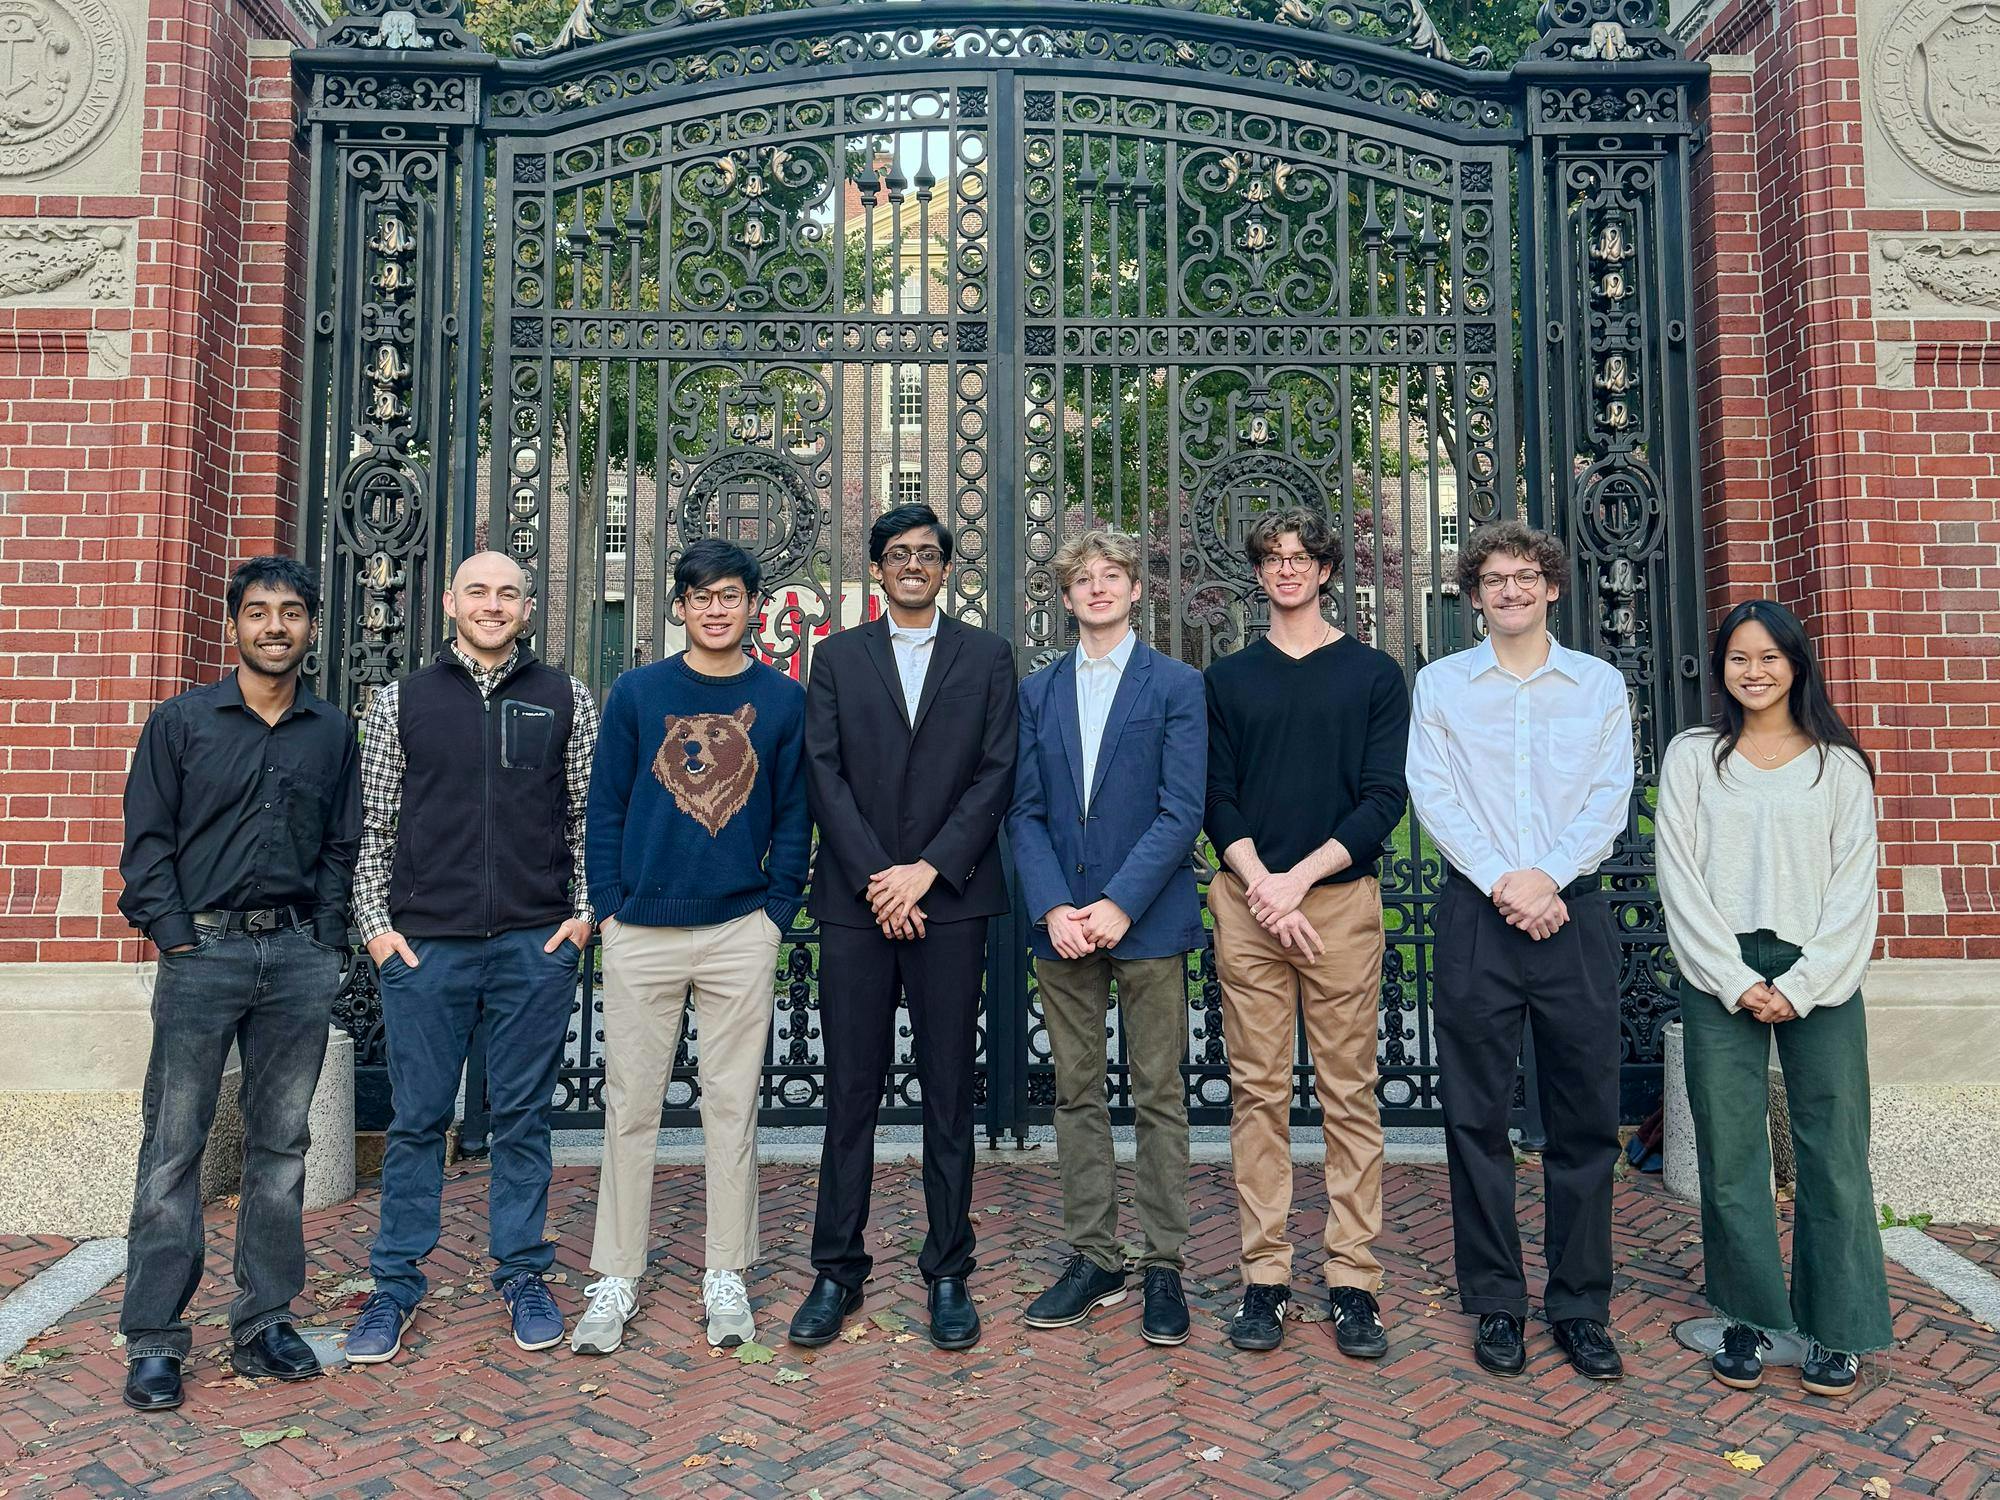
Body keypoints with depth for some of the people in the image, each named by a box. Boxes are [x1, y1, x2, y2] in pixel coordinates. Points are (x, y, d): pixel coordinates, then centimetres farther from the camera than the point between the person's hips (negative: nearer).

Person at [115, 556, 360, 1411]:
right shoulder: (182, 722, 4)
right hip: (202, 954, -2)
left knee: (280, 1145, 8)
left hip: (300, 957, 2)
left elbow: (343, 848, 11)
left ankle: (264, 1324, 19)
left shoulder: (334, 732, 10)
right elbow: (147, 842, 1)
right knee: (173, 1147, 1)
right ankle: (153, 1340, 12)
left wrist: (327, 941, 2)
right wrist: (176, 938, -7)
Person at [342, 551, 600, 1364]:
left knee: (523, 1114, 8)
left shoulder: (565, 699, 7)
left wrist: (586, 912, 1)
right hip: (424, 943, 0)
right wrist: (376, 924, 1)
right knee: (417, 1118, 7)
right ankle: (396, 1283, 22)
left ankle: (522, 1274, 22)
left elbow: (591, 815, 9)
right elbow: (373, 825, 9)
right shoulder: (400, 701, 8)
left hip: (536, 943, 0)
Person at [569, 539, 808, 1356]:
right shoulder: (637, 692, 4)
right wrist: (608, 907, -2)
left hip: (741, 932, 0)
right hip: (641, 932, 0)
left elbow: (794, 815, 5)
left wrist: (778, 911, -3)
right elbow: (605, 806, 5)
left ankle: (726, 1277, 20)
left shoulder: (785, 699, 4)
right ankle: (616, 1279, 19)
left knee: (732, 1106, 7)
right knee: (631, 1106, 7)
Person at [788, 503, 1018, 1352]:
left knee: (948, 1093, 5)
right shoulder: (837, 658, 10)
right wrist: (875, 878, -8)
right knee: (850, 1092, 5)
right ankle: (837, 1272, 17)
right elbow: (824, 774, 2)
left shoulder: (987, 656, 9)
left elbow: (997, 773, 0)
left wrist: (927, 870, -9)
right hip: (856, 899, 1)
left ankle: (948, 1274, 17)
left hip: (950, 899, 0)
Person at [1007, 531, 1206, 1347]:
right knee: (1077, 1095, 10)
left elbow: (1181, 811, -7)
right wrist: (1054, 908, -8)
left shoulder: (1177, 685, 1)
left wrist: (1118, 904, -15)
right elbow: (1025, 812, 5)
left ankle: (1162, 1266, 16)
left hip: (1148, 921, -3)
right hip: (1061, 921, 4)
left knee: (1159, 1096, 4)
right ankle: (1093, 1259, 21)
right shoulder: (1037, 691, 11)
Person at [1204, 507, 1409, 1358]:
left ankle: (1351, 1281, 11)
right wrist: (1260, 884, -9)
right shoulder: (1228, 680, 13)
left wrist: (1299, 877, -11)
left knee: (1350, 1093, 1)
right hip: (1247, 901, 1)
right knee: (1257, 1092, 3)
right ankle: (1264, 1276, 11)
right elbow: (1216, 799, 6)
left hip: (1341, 898, -1)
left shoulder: (1375, 675, 8)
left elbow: (1384, 799, 0)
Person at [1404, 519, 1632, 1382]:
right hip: (1477, 915, -1)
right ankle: (1496, 1304, 15)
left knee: (1585, 1116, 5)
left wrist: (1548, 877, -13)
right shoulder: (1440, 685, 8)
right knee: (1477, 1116, 3)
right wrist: (1505, 881, -12)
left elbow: (1610, 799, 1)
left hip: (1573, 912, 1)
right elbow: (1432, 796, -1)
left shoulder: (1600, 685, 11)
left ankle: (1581, 1307, 18)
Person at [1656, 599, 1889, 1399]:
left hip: (1818, 978, 0)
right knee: (1730, 1152, 3)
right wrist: (1738, 982, -7)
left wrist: (1800, 985, -8)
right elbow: (1681, 878, 0)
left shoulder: (1840, 764, 8)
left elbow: (1852, 885, 2)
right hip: (1721, 975, 0)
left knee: (1833, 1149, 0)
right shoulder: (1693, 756, 6)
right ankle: (1748, 1320, 16)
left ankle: (1836, 1328, 15)